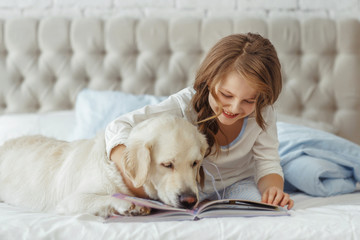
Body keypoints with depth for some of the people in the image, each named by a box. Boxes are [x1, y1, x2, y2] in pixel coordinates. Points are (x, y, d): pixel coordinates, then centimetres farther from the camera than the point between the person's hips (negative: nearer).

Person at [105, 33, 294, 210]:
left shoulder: (262, 114, -20)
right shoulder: (186, 104, -29)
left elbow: (267, 165, -14)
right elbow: (119, 128, -32)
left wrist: (274, 189, -40)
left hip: (237, 183, 0)